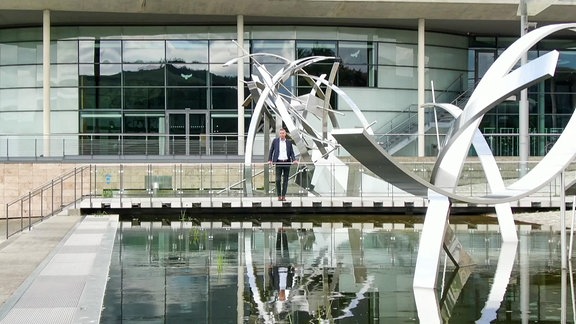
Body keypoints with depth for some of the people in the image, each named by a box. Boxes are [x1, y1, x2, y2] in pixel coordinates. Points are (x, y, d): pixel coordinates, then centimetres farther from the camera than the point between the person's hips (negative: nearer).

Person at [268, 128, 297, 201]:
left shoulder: (289, 142, 7)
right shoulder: (275, 141, 5)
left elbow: (292, 152, 7)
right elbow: (271, 151, 9)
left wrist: (294, 160, -9)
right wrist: (270, 160, -2)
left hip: (287, 162, 1)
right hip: (278, 162, -1)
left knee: (285, 180, 3)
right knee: (278, 179, -7)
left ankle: (283, 196, 8)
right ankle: (279, 196, 3)